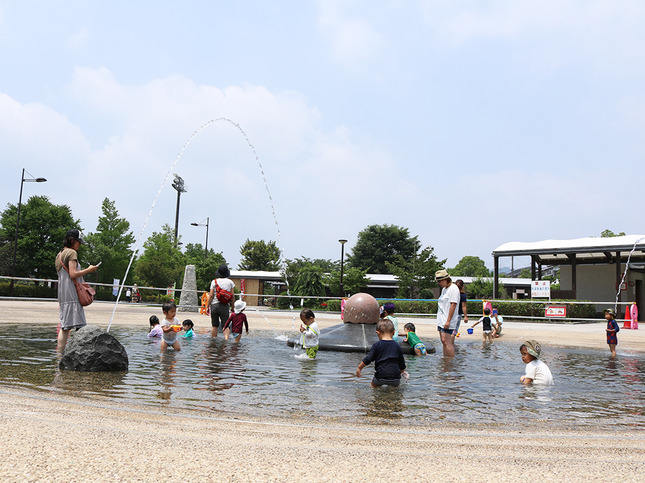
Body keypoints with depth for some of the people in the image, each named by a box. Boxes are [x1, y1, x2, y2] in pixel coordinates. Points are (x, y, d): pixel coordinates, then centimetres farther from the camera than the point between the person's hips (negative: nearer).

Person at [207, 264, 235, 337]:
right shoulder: (230, 282, 3)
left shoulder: (214, 282, 2)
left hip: (214, 305, 1)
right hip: (225, 306, -1)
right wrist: (232, 307, 10)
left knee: (215, 326, 11)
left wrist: (208, 306, 5)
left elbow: (211, 295, -2)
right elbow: (232, 297, 2)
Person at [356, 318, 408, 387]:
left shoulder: (376, 345, -3)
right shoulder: (397, 345, 5)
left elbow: (368, 359, -4)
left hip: (381, 377, -1)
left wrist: (359, 368, 10)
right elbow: (401, 362, 14)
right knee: (396, 385, 25)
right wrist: (402, 371, 33)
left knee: (373, 385, 22)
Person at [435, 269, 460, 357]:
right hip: (441, 320, 9)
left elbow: (453, 305, -18)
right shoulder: (444, 289, 18)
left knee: (446, 341, -12)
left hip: (447, 321, -9)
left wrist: (448, 321, -22)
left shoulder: (453, 288, -11)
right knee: (444, 342, 9)